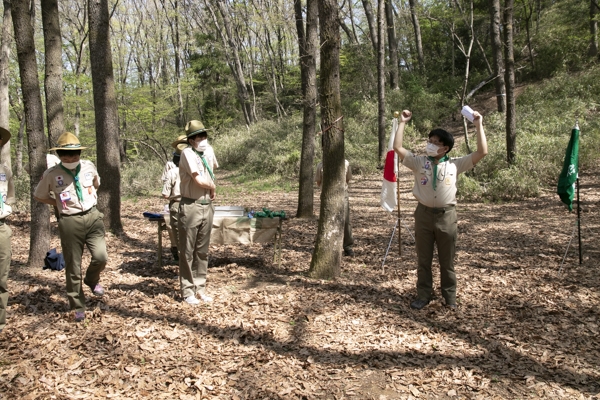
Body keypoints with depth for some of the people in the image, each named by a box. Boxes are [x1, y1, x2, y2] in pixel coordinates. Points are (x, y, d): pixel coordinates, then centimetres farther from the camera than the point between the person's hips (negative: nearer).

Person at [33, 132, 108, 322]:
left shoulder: (88, 166, 1)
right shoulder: (51, 174, -6)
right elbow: (38, 195, 10)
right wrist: (59, 203, 4)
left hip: (92, 216, 2)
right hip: (70, 222, -2)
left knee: (101, 256, -13)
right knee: (73, 267, 5)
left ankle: (92, 280, 23)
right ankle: (78, 306, 21)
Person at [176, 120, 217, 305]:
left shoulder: (208, 153, 11)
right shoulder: (188, 153, -12)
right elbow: (199, 180, -18)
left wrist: (210, 190, 7)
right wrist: (212, 187, 0)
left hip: (207, 206, 7)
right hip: (191, 207, -7)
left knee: (202, 250, 13)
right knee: (188, 251, 3)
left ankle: (200, 287, 23)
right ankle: (187, 290, 12)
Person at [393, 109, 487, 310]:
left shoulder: (455, 164, -1)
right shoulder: (419, 162, 1)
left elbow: (482, 152, -4)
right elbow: (397, 147, -4)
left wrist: (479, 126, -5)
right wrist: (402, 123, -3)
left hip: (446, 215, -1)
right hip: (424, 213, 1)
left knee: (447, 259, 10)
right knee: (423, 259, 9)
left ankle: (450, 297, 25)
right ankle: (423, 295, 22)